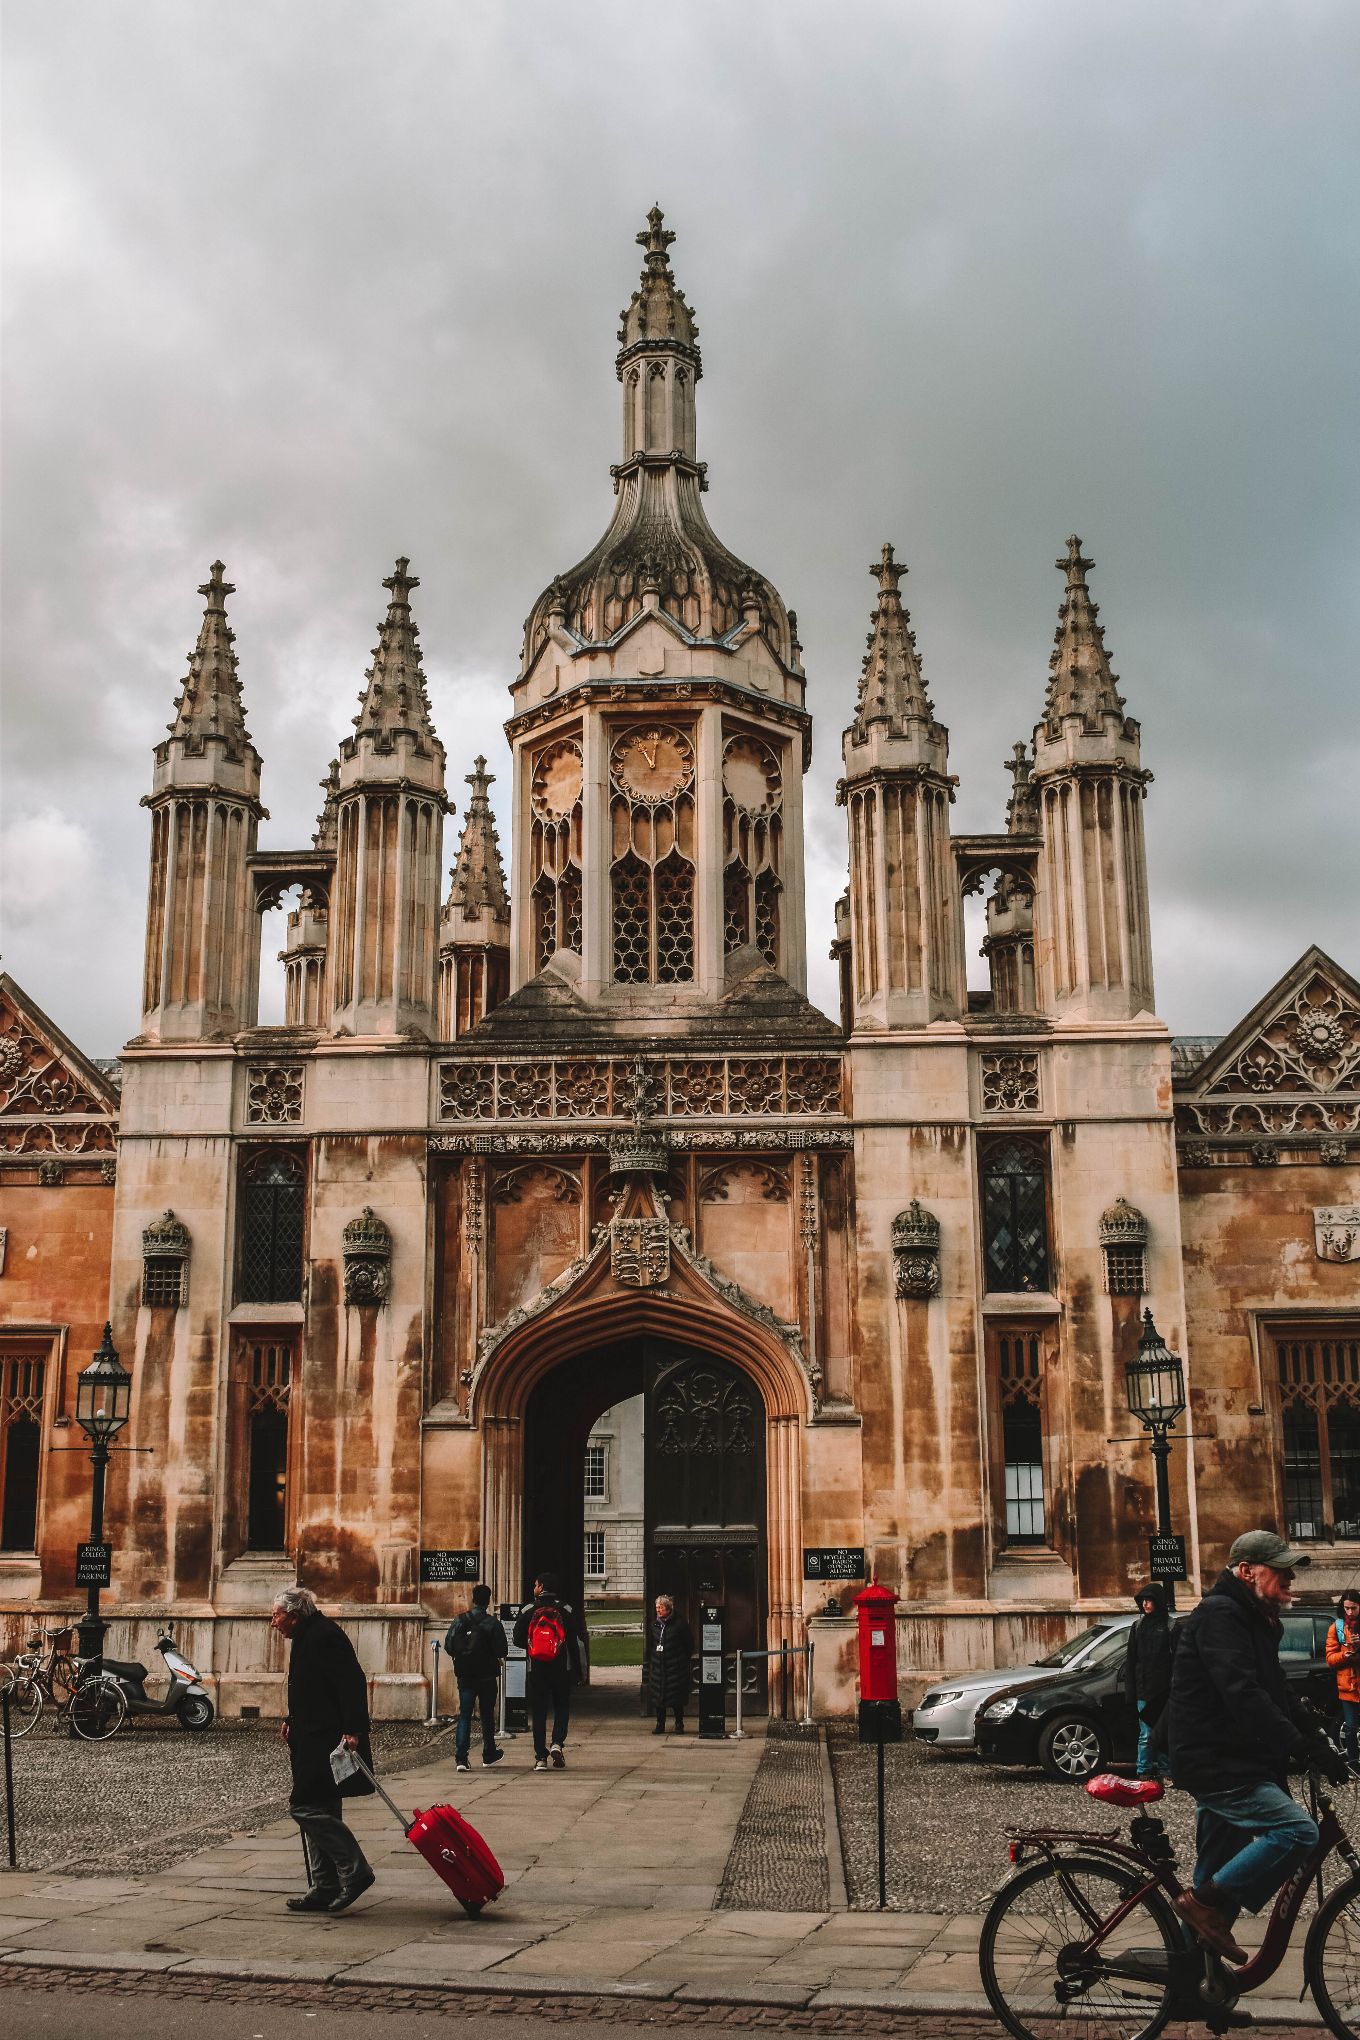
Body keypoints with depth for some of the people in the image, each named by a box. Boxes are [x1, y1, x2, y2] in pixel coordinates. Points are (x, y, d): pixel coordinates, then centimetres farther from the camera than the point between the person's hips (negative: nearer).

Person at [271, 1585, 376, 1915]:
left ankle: (355, 1870, -9)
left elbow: (353, 1683, -23)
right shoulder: (308, 1637, 17)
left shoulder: (324, 1637, -16)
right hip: (314, 1740, 11)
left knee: (305, 1805, -13)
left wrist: (352, 1730, -28)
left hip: (326, 1741, -11)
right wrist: (293, 1721, 21)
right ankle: (325, 1889, 17)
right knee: (318, 1812, 12)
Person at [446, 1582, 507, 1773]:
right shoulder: (493, 1623, -11)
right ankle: (488, 1756, 24)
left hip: (464, 1676, 2)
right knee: (487, 1716, 14)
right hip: (487, 1676, -1)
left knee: (464, 1716, 3)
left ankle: (460, 1758, -9)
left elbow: (448, 1646, -1)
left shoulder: (459, 1621, -3)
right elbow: (502, 1651, -11)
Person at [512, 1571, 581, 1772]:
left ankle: (540, 1757, 4)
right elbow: (573, 1642, -2)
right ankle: (557, 1742, -7)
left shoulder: (527, 1610, -2)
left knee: (538, 1711, 7)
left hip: (536, 1669, 0)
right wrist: (577, 1669, 5)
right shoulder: (566, 1609, -2)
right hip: (562, 1669, 0)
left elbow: (518, 1640, 1)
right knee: (562, 1707, 14)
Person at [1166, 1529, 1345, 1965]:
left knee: (1217, 1870, 15)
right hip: (1215, 1764, -10)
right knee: (1297, 1830, -20)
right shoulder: (1219, 1615, -16)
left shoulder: (1251, 1619, 17)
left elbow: (1276, 1695, 22)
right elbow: (1243, 1695, -27)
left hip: (1226, 1764, 10)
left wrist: (1317, 1732, 8)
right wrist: (1303, 1745, -30)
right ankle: (1206, 1901, -12)